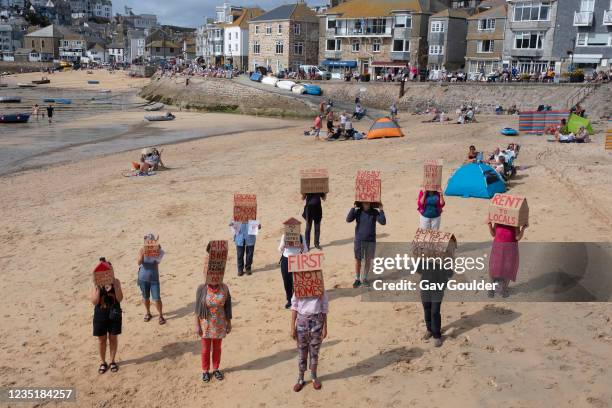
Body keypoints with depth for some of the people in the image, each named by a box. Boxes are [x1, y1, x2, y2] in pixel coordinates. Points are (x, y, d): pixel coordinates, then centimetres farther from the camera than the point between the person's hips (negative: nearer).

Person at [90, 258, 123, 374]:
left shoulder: (116, 282, -8)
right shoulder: (96, 284, -9)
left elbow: (120, 299, -15)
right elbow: (94, 301, -16)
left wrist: (115, 286, -25)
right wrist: (98, 288, -25)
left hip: (114, 314, 0)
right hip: (100, 315, 0)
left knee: (113, 338, 12)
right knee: (102, 339, 12)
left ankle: (112, 361, 30)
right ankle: (103, 362, 29)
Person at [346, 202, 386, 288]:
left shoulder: (375, 212, -4)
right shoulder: (357, 212, -4)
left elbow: (383, 222, -13)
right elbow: (348, 219, -17)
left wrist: (381, 210, -17)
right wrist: (353, 208, -20)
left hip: (371, 240, 1)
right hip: (359, 240, -1)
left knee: (368, 260, 9)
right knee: (358, 260, 6)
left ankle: (364, 278, 25)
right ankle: (357, 279, 21)